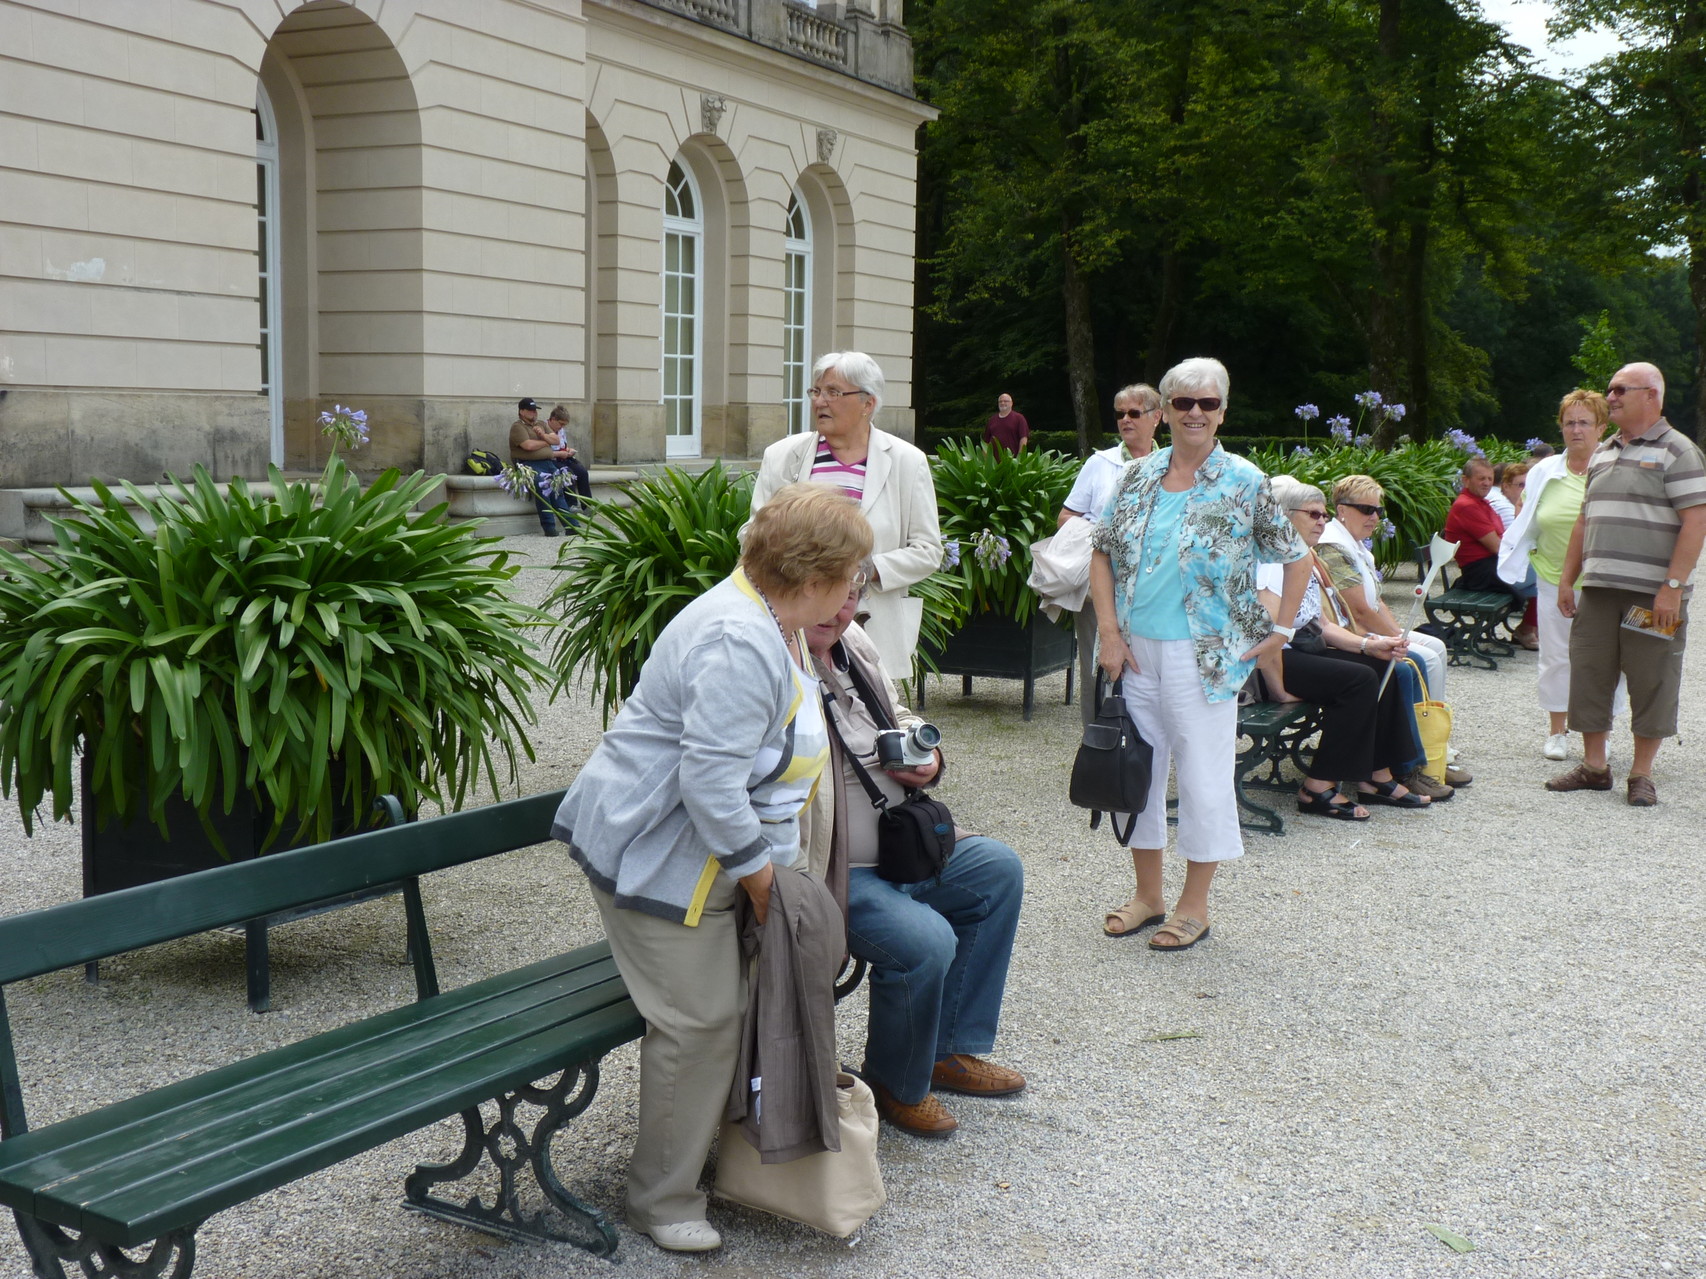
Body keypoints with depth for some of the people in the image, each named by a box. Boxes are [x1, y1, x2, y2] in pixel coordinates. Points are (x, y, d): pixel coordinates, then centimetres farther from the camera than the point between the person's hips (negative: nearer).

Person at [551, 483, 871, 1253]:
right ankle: (661, 1198, 12)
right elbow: (711, 778, -30)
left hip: (703, 853, 10)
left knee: (728, 1007, 13)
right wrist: (757, 870, -19)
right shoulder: (740, 644, -28)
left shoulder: (773, 624, 8)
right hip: (655, 855, -10)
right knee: (699, 1021, -4)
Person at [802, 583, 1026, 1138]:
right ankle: (895, 1085, 4)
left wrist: (925, 755, 4)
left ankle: (948, 1049, 21)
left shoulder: (854, 644, 8)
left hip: (900, 849, 11)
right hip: (826, 870, -11)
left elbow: (897, 716, 22)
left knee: (999, 869, 13)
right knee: (926, 940, -27)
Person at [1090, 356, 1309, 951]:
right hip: (1134, 650, 4)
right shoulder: (1137, 477, 5)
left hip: (1202, 656, -4)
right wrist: (1109, 631, -2)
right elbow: (1102, 553, 7)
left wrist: (1280, 630, -2)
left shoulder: (1246, 484, -4)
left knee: (1203, 773, 2)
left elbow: (1297, 558, 2)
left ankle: (1195, 905, 16)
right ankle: (1147, 894, 25)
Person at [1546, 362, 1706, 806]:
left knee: (1651, 681, 1)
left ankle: (1642, 773, 10)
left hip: (1652, 594, -6)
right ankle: (1594, 766, 18)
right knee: (1589, 673, 7)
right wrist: (1567, 578, 16)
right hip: (1598, 588, 7)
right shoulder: (1602, 454, 17)